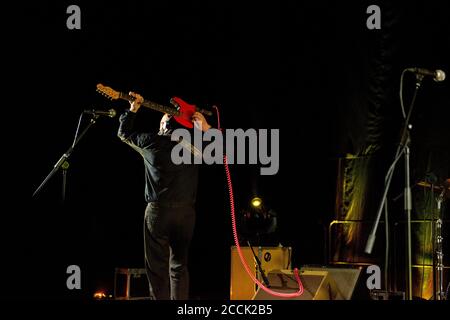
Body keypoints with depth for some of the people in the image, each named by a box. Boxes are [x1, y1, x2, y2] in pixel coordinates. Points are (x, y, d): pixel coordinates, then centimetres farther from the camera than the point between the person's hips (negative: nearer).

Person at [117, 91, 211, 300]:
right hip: (186, 211, 3)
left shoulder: (151, 141, 0)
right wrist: (206, 129, 15)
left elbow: (123, 133, 17)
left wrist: (133, 109, 24)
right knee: (179, 265, 8)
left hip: (158, 210, -2)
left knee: (157, 266, 0)